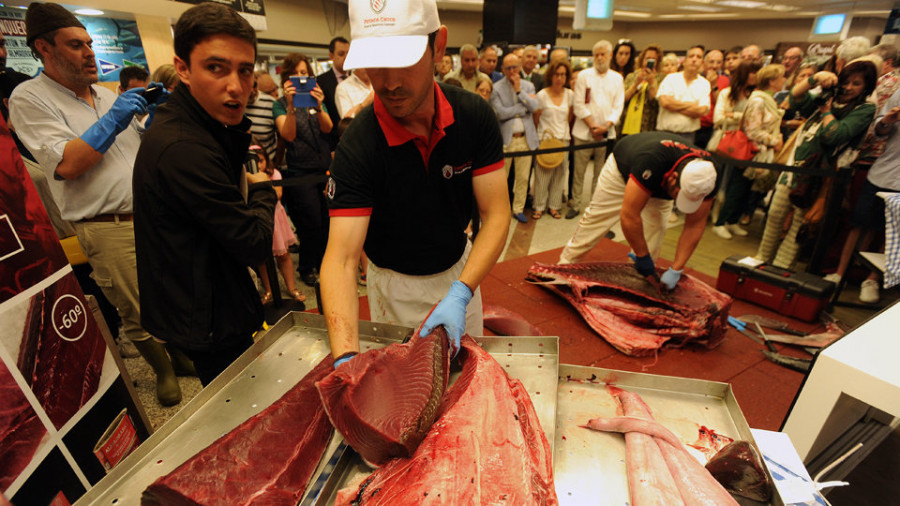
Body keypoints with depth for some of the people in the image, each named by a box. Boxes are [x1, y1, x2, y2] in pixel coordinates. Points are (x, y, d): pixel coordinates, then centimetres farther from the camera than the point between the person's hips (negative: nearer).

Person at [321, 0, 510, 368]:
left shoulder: (475, 116, -18)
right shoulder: (358, 147, -26)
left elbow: (496, 215, -19)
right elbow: (341, 258, -31)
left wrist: (460, 294, -32)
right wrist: (346, 359, -43)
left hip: (461, 269, 3)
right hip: (396, 285, -2)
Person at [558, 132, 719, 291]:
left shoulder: (706, 178, -31)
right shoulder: (650, 162, -49)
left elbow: (695, 225, -22)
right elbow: (629, 215, -44)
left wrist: (676, 270, -26)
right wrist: (642, 256, -33)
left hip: (659, 186, 4)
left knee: (655, 230, -6)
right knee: (596, 220, 1)